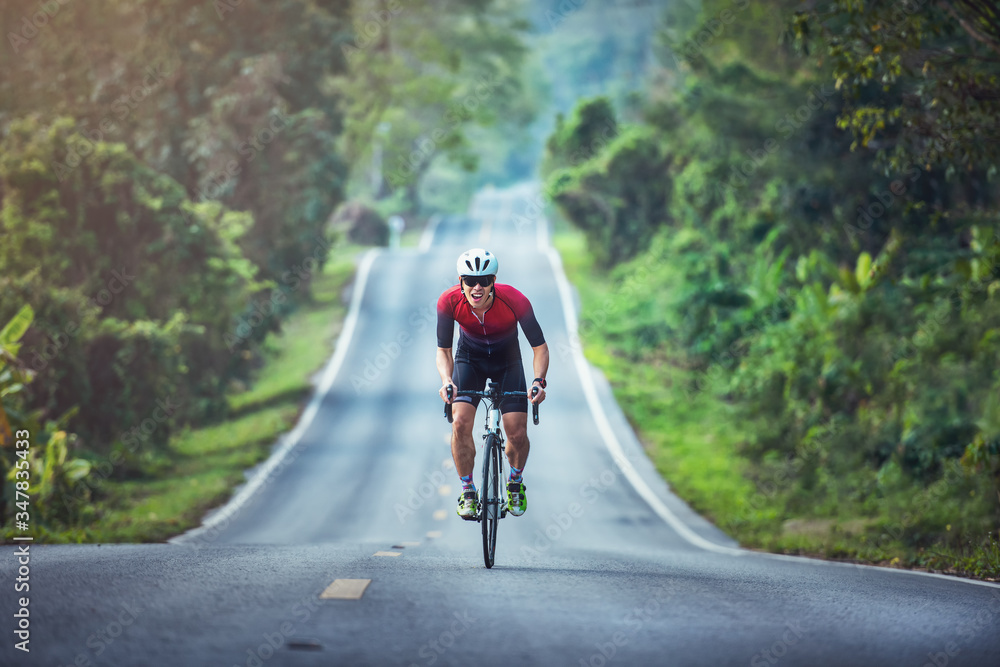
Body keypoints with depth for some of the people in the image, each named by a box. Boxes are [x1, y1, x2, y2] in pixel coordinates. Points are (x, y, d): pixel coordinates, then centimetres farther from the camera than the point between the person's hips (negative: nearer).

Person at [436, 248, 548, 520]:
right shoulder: (449, 301, -28)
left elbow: (539, 346, -22)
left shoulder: (515, 301, -33)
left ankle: (515, 483, 22)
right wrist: (446, 380, -35)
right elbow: (443, 350, -16)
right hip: (470, 359, 1)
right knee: (460, 423, -21)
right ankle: (468, 492, -1)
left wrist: (539, 381, -39)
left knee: (518, 434, -11)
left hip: (508, 360, -1)